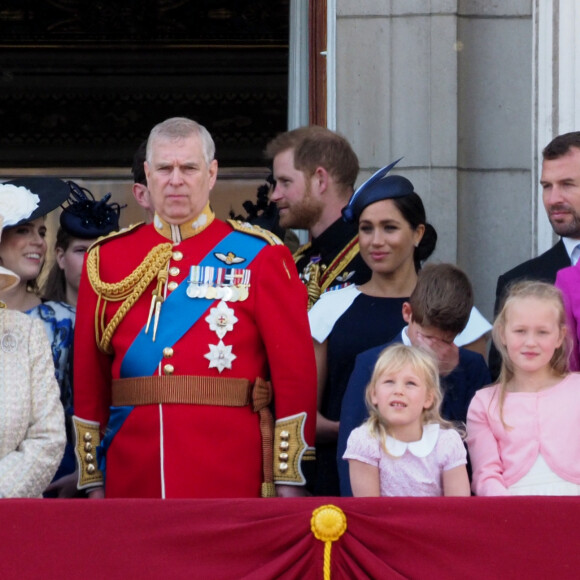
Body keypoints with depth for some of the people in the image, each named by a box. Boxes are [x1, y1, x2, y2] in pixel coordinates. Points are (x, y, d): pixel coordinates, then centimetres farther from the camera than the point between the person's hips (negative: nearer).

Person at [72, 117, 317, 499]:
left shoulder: (259, 255, 2)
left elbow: (296, 370, -1)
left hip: (232, 481, -2)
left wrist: (290, 480, -5)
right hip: (133, 479, 2)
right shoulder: (107, 259, 9)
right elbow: (89, 375, 10)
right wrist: (92, 481, 6)